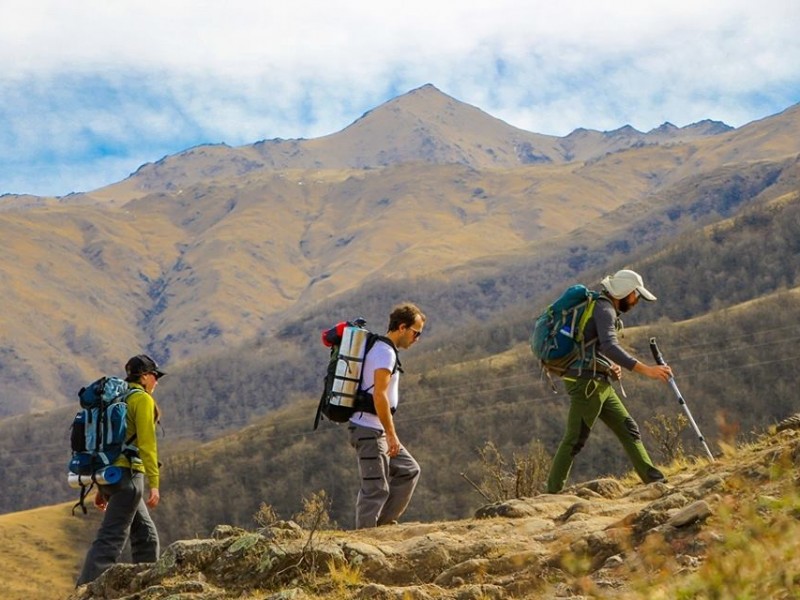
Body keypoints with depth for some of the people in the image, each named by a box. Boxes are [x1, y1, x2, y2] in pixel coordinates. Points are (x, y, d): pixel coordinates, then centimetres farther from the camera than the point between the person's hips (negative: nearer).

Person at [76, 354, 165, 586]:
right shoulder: (142, 399, -5)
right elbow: (146, 443, -14)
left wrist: (101, 488, 23)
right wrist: (154, 484, -16)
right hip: (128, 474, -9)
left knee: (146, 536, 17)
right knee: (111, 540, -14)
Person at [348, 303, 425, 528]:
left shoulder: (381, 349, 17)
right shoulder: (385, 352, -15)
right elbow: (379, 396, -23)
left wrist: (389, 434, 22)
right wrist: (392, 434, -20)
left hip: (374, 431, 10)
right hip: (369, 430, -10)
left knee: (409, 471, 16)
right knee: (376, 488, -6)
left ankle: (384, 522, 17)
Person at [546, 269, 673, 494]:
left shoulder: (606, 309, 19)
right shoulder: (604, 309, -13)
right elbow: (610, 346, -30)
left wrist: (611, 365, 9)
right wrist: (645, 369, -37)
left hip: (599, 383, 10)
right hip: (586, 382, -10)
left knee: (628, 429, 8)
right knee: (575, 439, -8)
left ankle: (653, 480, 10)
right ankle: (553, 492, -6)